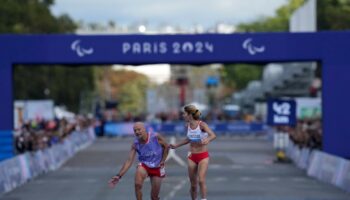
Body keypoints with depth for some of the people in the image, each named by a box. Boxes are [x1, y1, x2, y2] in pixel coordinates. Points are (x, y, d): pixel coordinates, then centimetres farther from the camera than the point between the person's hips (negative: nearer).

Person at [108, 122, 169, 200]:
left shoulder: (156, 137, -21)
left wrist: (162, 161, -7)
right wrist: (119, 175, -25)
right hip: (144, 165, 0)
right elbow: (129, 160, -17)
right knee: (138, 184, -30)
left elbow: (166, 146, -3)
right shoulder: (135, 144, -16)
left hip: (157, 167, 0)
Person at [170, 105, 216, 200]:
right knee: (193, 184, 6)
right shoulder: (188, 125, 0)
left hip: (203, 156, -5)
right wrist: (176, 145, 21)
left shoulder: (201, 124, -17)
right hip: (192, 157, 5)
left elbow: (213, 135, -32)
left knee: (201, 180, -17)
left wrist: (207, 140, -53)